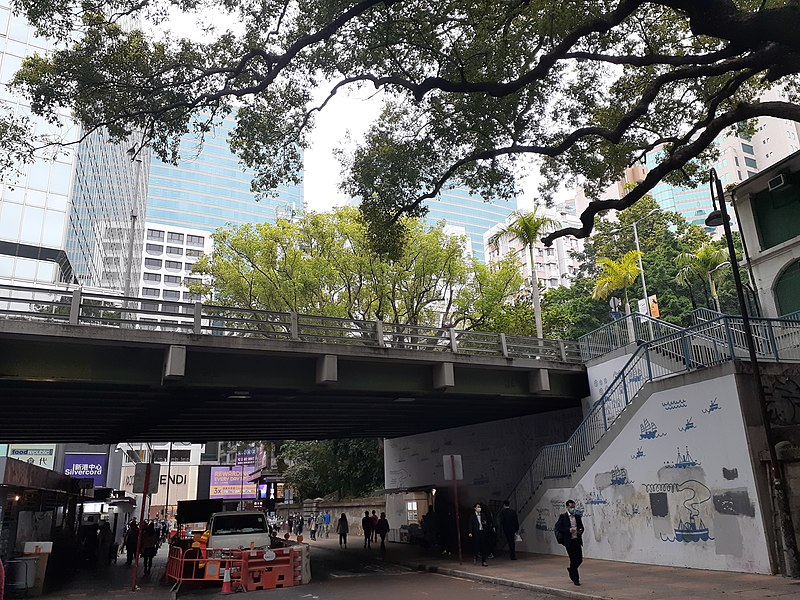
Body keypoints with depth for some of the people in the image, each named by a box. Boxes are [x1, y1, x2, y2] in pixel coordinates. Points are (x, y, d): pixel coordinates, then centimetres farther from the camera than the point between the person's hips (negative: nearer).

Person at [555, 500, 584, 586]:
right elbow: (558, 527, -9)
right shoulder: (563, 516, -4)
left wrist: (581, 530, -3)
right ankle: (575, 579, 11)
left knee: (580, 559, 5)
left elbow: (581, 526, 20)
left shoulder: (577, 516, 11)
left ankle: (571, 569, 33)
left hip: (577, 540, 5)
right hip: (569, 541, -5)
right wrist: (569, 530, -19)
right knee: (573, 559, -3)